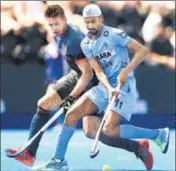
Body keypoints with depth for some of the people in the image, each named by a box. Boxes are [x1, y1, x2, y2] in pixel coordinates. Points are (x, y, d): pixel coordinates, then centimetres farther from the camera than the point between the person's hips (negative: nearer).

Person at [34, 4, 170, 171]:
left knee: (109, 131, -19)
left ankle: (158, 134, -3)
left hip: (123, 86, -6)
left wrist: (126, 71, -23)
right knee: (71, 114, -5)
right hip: (104, 86, 6)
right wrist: (109, 89, -22)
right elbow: (98, 71, -3)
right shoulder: (85, 44, 5)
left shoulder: (114, 34, -12)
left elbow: (142, 50, -13)